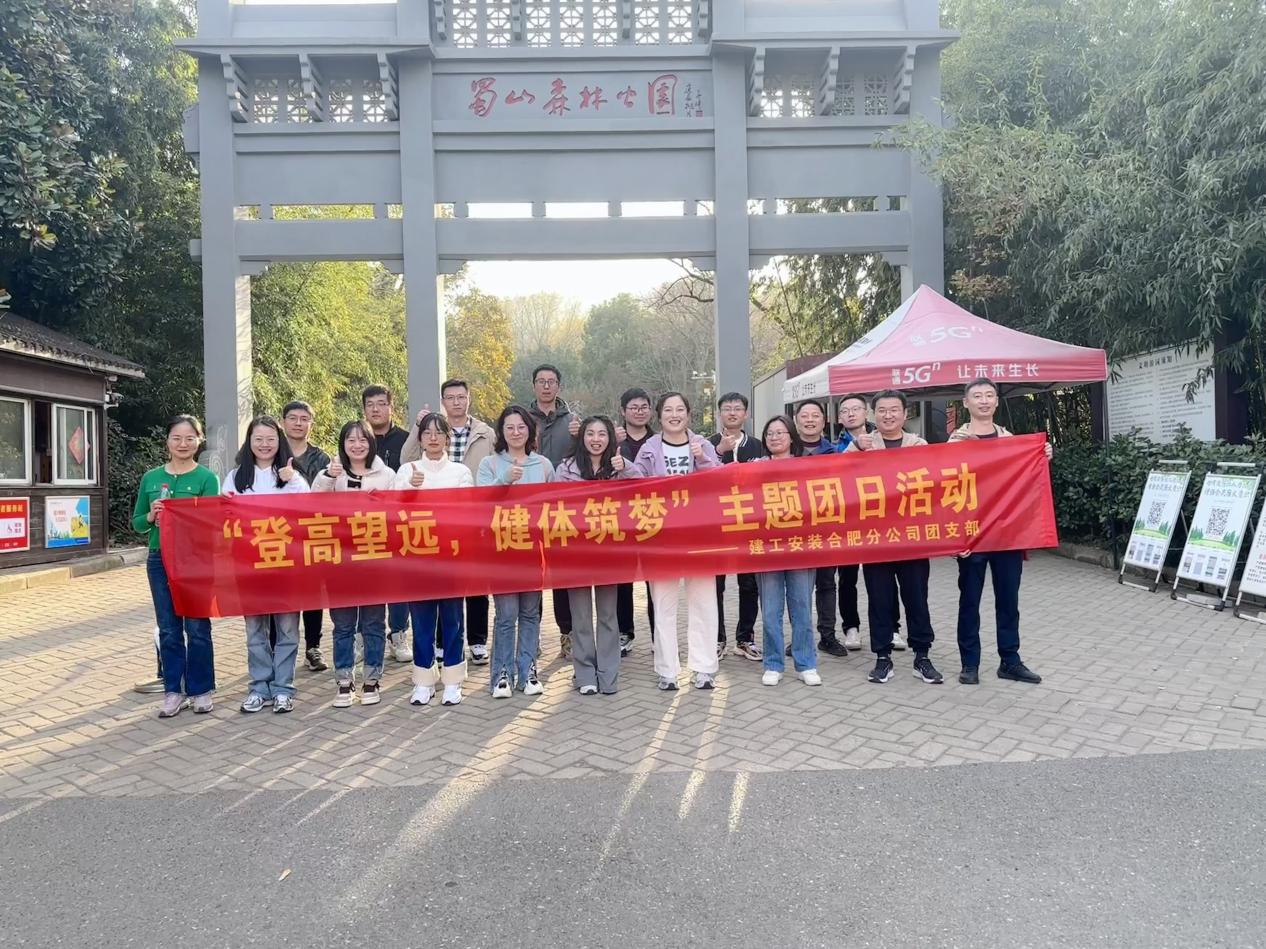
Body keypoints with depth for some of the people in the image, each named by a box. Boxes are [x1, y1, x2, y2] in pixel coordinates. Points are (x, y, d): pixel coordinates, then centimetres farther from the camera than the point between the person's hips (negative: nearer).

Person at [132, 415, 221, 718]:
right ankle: (173, 692, 19)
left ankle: (201, 691, 17)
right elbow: (137, 523, 12)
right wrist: (151, 516, -9)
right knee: (169, 630, 9)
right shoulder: (151, 478, 8)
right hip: (160, 560, 4)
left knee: (197, 628, 4)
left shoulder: (207, 478, -4)